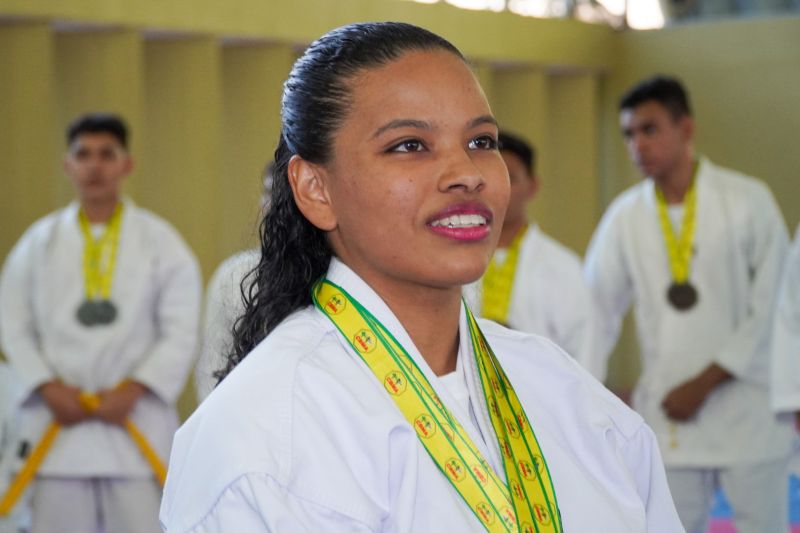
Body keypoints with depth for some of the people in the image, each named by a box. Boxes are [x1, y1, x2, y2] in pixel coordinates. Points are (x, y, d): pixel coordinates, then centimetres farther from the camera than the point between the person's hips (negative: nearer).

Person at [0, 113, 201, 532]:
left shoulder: (161, 242, 4)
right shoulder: (39, 243, 9)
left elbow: (181, 332, -1)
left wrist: (133, 389, -11)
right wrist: (48, 388, -7)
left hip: (134, 415, -2)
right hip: (60, 419, 2)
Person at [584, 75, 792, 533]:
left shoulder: (748, 200, -7)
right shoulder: (626, 216, 1)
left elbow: (770, 308, -8)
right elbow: (597, 307, 4)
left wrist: (704, 383, -11)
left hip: (748, 407, -2)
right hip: (669, 410, 3)